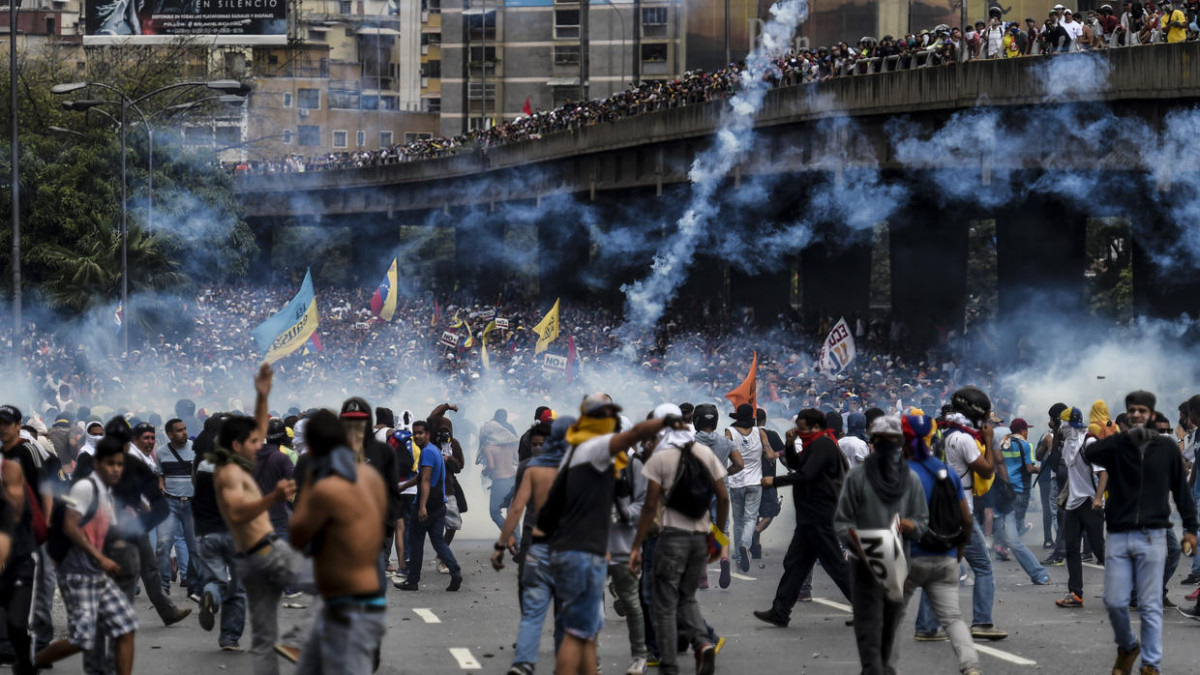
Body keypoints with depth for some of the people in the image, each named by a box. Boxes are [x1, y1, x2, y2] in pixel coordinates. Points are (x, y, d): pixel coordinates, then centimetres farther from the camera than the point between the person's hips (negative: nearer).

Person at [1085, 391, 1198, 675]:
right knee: (1114, 602, 2)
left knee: (1150, 606, -2)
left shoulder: (1166, 448, 5)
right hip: (1118, 536, 1)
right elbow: (1089, 454, -16)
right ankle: (1127, 647, 27)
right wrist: (1128, 436, -17)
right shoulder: (1116, 446, 4)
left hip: (1152, 537, -1)